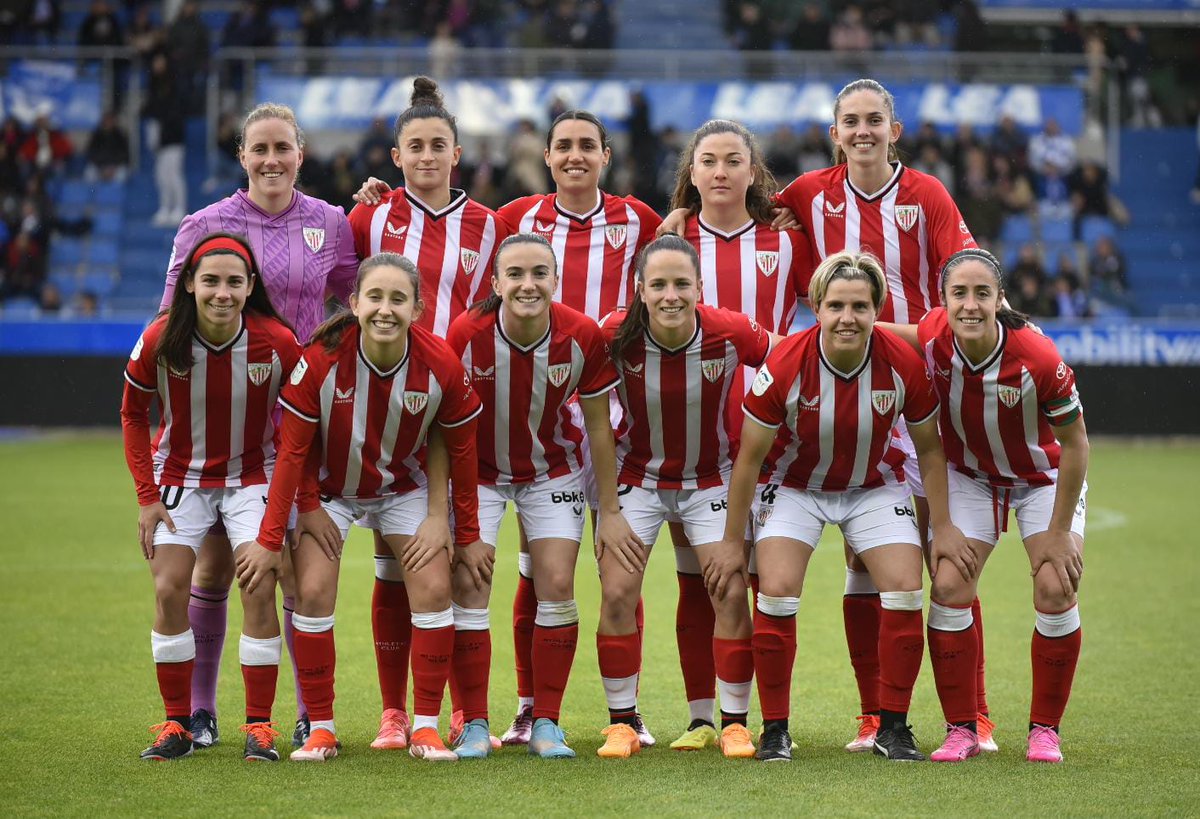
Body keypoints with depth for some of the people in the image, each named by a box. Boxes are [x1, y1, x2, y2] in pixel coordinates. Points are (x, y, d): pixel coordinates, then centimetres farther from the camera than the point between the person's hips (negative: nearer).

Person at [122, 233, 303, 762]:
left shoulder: (278, 343, -20)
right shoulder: (160, 341, -18)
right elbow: (133, 415, -1)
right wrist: (147, 496, -6)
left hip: (252, 476, -1)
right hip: (180, 476, 1)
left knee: (259, 588, -14)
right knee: (169, 590, -9)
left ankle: (259, 727, -5)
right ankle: (176, 725, 3)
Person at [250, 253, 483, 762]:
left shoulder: (441, 365, -23)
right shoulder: (321, 360, -27)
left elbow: (459, 450, -8)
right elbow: (292, 450, -19)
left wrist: (467, 533, -3)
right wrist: (270, 540, -18)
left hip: (406, 487, 1)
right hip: (330, 489, -1)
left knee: (433, 589, -11)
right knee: (312, 591, -14)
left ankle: (426, 727, 0)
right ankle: (320, 729, -1)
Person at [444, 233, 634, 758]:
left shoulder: (582, 336, -22)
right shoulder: (466, 334, -25)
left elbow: (599, 426, -9)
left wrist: (609, 511, -6)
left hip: (553, 468, 1)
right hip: (478, 470, -1)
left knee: (557, 585, -7)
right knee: (468, 585, -9)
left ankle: (546, 724, 4)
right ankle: (474, 725, 1)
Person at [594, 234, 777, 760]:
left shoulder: (732, 334, -23)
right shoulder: (616, 336, -22)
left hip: (712, 477, 0)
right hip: (637, 477, 0)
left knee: (731, 594, -8)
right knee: (617, 593, -9)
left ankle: (734, 723, 7)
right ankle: (621, 722, 6)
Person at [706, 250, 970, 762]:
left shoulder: (905, 364, -22)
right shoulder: (784, 366, -27)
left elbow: (929, 447, -4)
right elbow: (750, 457, -14)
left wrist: (942, 526, -4)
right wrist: (732, 542, -9)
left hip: (875, 485, 2)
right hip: (793, 485, -2)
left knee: (905, 591, -12)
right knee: (777, 592, -18)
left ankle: (893, 727, 2)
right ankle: (775, 729, -4)